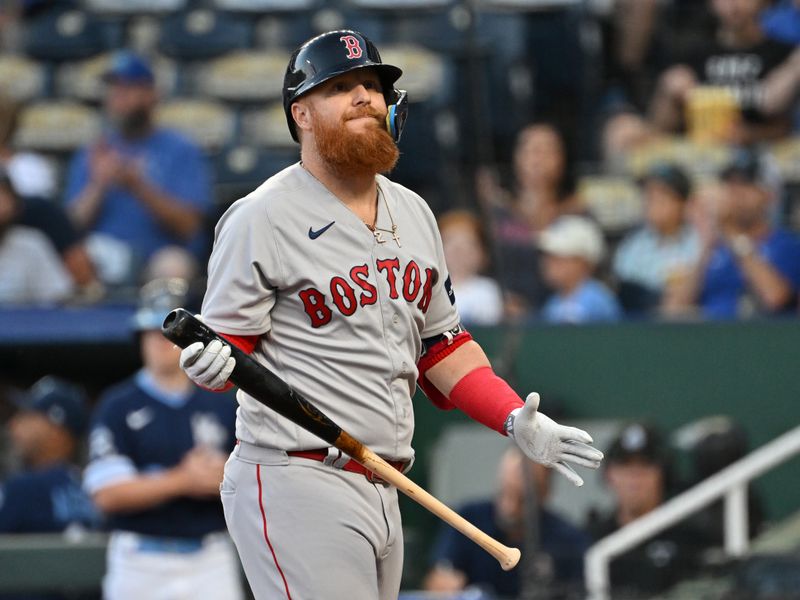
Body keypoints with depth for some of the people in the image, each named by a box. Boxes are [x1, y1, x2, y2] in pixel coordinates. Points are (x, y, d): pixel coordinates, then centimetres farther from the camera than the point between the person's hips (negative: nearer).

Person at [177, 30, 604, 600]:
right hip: (297, 483, -8)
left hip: (384, 490, 8)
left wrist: (517, 421, 10)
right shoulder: (261, 218, -5)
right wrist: (212, 364, -30)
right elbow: (230, 342, -6)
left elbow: (441, 344, 22)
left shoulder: (413, 214, 17)